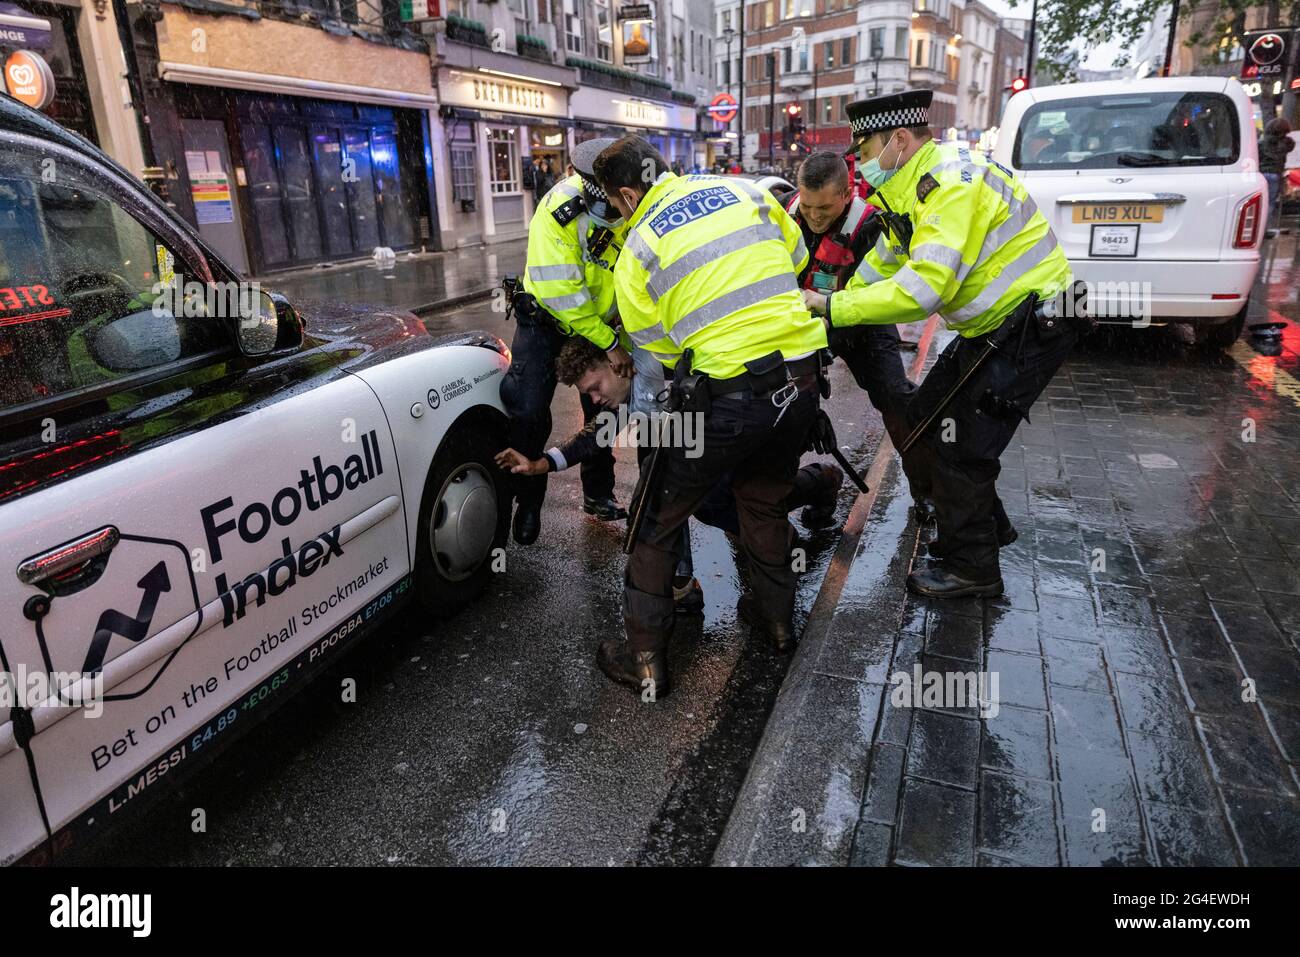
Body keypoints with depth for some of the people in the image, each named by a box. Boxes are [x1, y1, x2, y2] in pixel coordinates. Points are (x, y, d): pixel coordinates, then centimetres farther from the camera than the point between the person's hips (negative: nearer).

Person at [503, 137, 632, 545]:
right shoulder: (558, 210, -29)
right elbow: (561, 292, -30)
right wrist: (610, 344, -29)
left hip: (601, 322, 4)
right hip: (546, 317, -4)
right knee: (530, 411, -10)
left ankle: (598, 495, 29)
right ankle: (528, 501, 12)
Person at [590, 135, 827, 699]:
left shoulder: (637, 252, 0)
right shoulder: (744, 191, 10)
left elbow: (659, 349, 5)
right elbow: (797, 258, 22)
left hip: (728, 394, -5)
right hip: (802, 376, 6)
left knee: (657, 522, 11)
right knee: (764, 501, 29)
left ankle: (645, 663, 18)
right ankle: (775, 619, 44)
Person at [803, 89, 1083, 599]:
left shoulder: (954, 184, -25)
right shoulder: (915, 185, 7)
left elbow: (926, 288, -34)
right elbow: (884, 260, 14)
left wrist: (832, 307, -30)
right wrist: (835, 303, 3)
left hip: (1032, 325, -10)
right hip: (994, 325, 10)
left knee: (960, 445, -7)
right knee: (924, 420, 13)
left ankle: (970, 567, 11)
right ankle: (986, 526, 29)